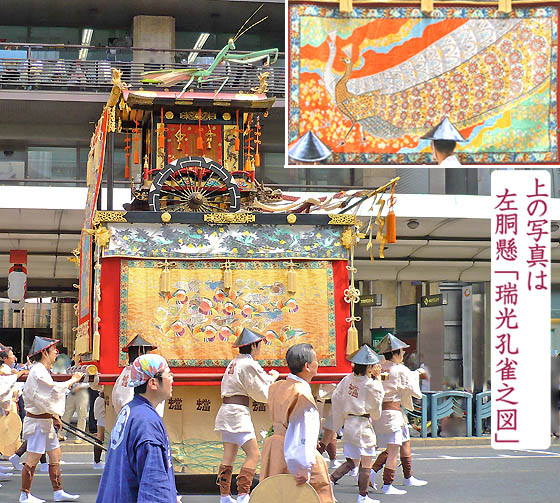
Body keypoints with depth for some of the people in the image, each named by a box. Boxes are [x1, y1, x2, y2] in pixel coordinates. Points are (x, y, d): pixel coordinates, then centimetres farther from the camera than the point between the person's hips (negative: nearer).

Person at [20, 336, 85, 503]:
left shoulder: (42, 370, 16)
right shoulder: (38, 371, -17)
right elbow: (55, 389, -26)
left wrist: (55, 416, 13)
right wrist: (73, 380, -14)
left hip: (45, 420, 10)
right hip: (37, 420, -10)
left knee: (55, 455, 12)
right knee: (33, 458, -4)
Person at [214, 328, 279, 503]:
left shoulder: (234, 363, 15)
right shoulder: (248, 364, -11)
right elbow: (263, 394, -8)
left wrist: (266, 376, 15)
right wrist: (272, 378, 7)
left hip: (226, 409, 9)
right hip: (238, 412, -9)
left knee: (229, 455, 11)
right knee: (254, 454, -7)